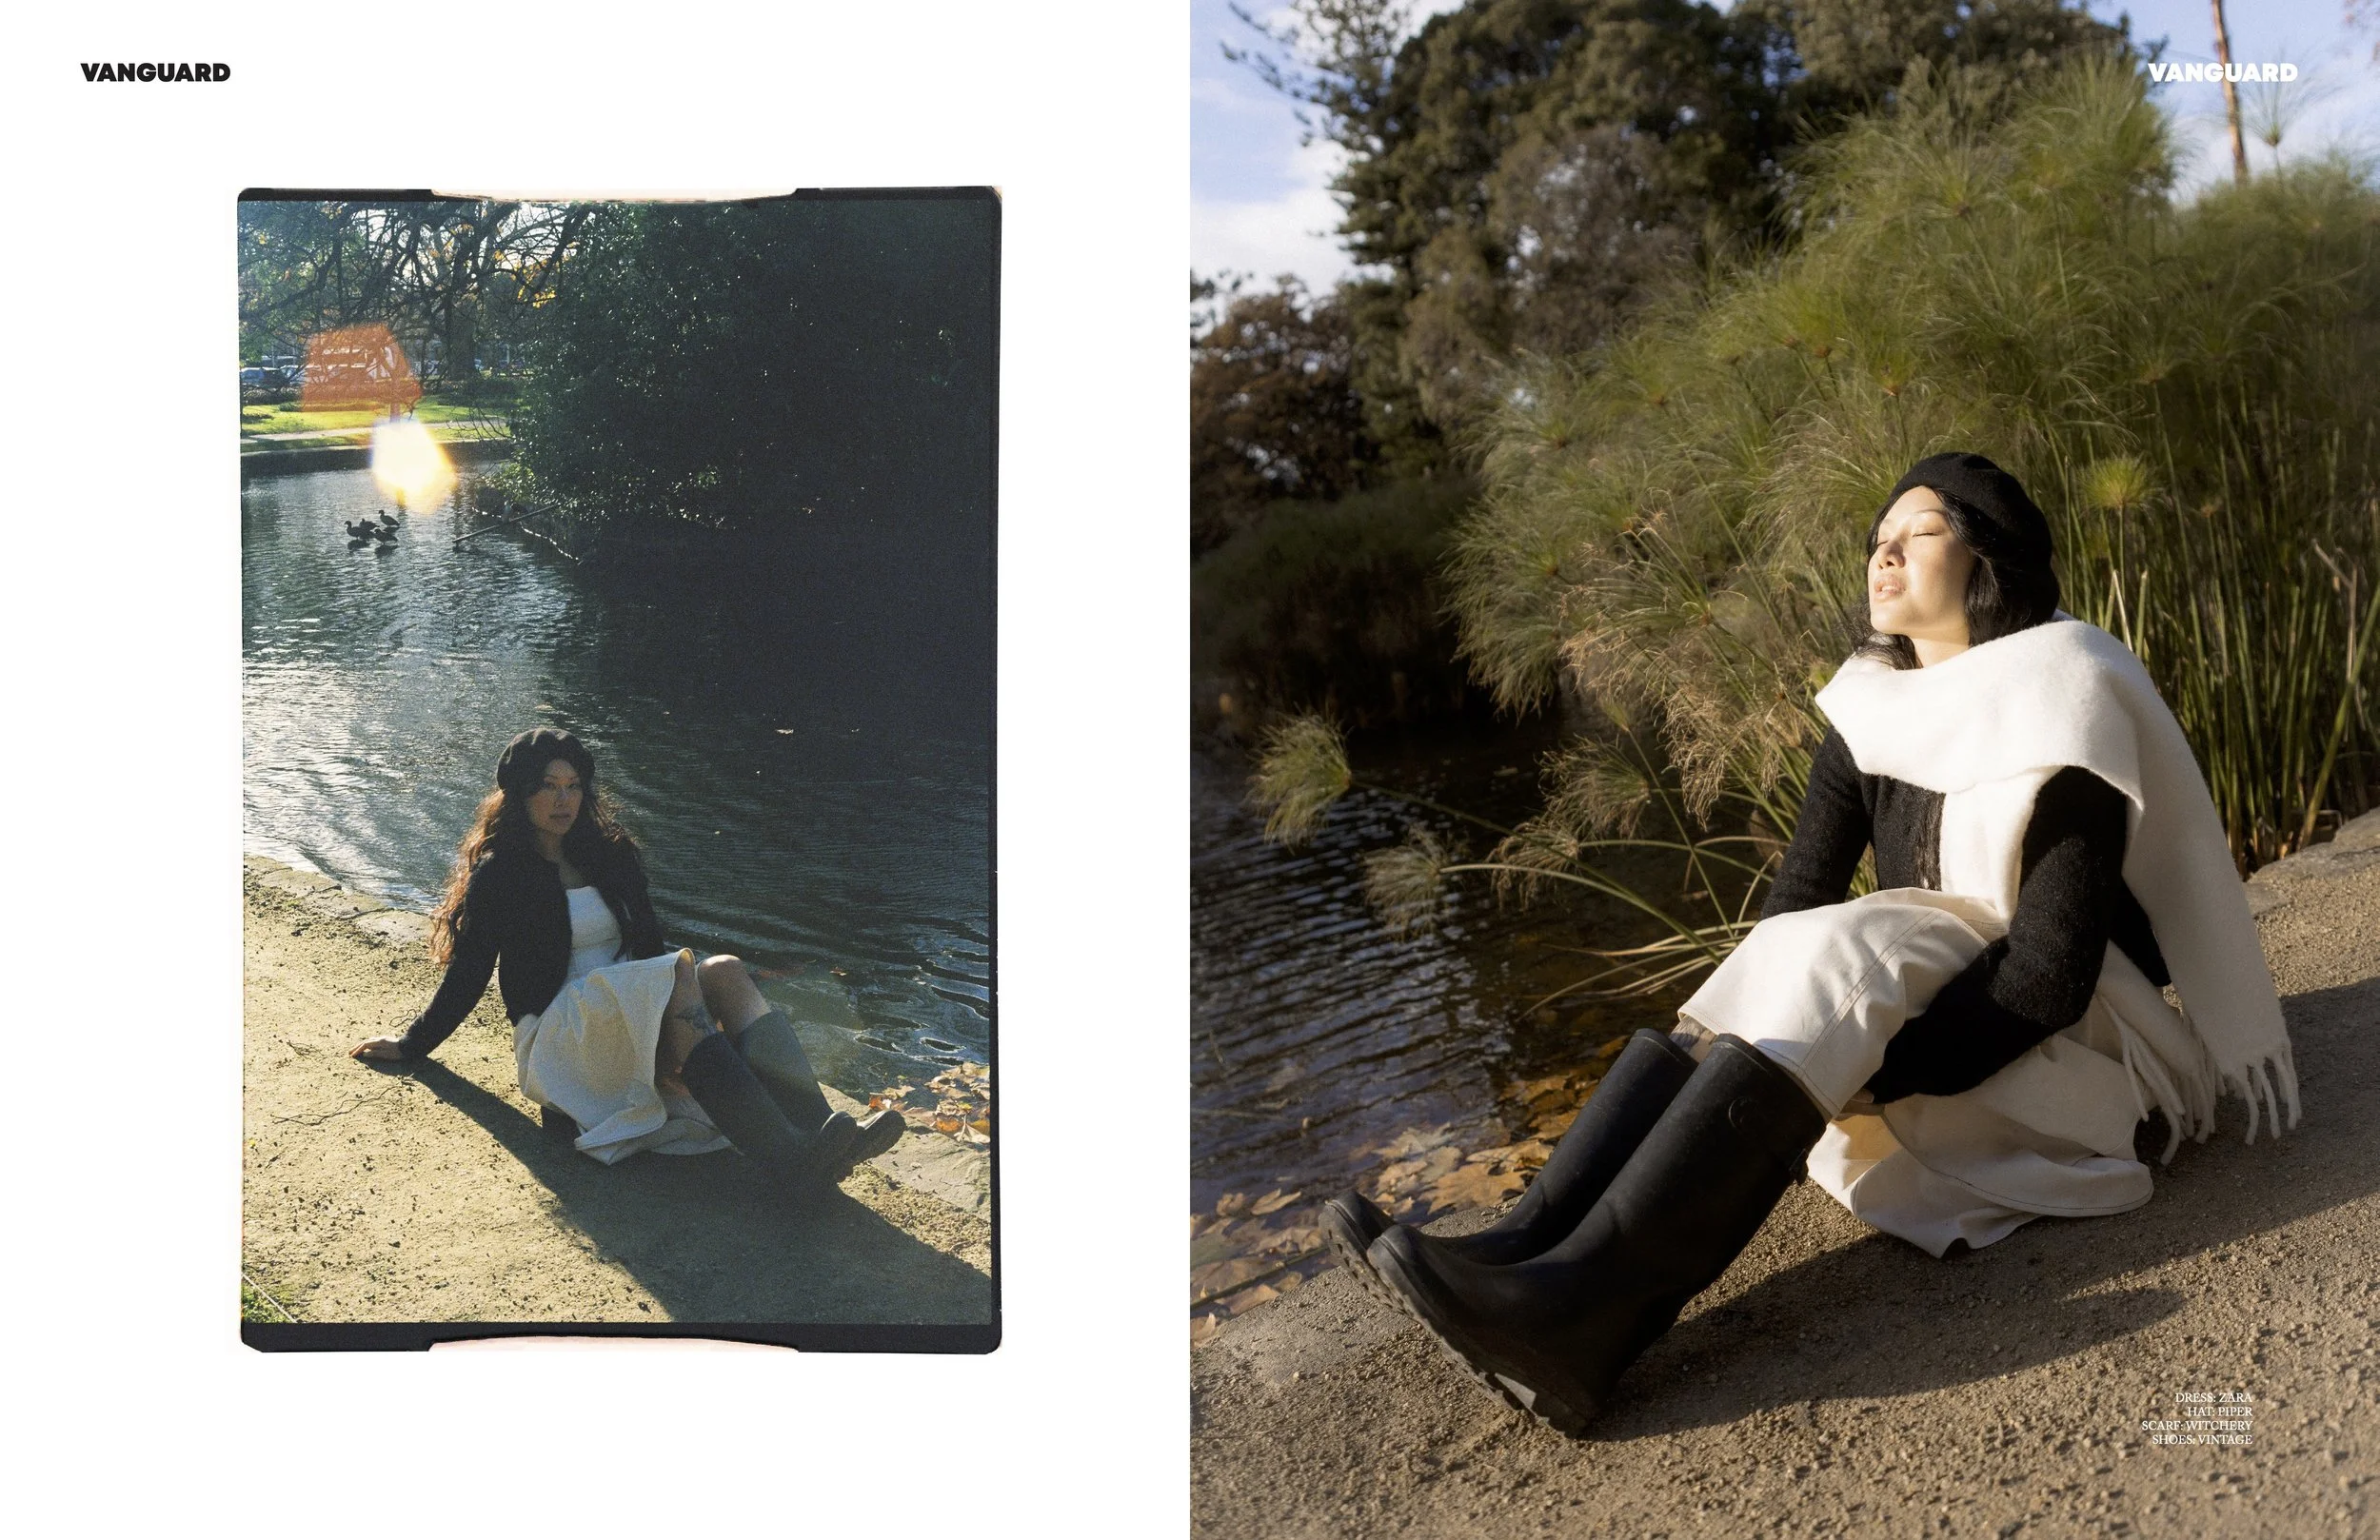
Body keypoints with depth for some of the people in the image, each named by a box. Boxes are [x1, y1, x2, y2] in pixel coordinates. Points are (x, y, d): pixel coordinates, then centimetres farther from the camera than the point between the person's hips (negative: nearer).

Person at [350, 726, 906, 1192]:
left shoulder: (609, 852, 19)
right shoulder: (498, 874, 4)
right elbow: (468, 973, 9)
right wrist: (412, 1044, 12)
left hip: (640, 1014, 5)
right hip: (559, 1039, -5)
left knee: (725, 972, -27)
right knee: (680, 975, -35)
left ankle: (814, 1129, -48)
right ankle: (792, 1160, -55)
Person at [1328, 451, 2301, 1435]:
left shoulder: (2065, 706, -14)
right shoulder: (1872, 717, 5)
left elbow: (2053, 967, -22)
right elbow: (1792, 905, 0)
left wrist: (1868, 1074, -29)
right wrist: (1720, 1056, -18)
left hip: (2070, 1046, -6)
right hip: (1937, 1004, 6)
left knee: (1841, 958, -31)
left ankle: (1581, 1296, -47)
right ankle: (1521, 1254, -38)